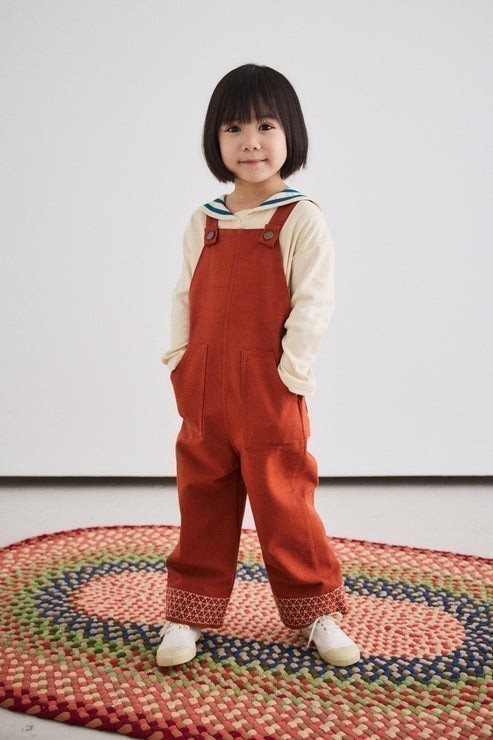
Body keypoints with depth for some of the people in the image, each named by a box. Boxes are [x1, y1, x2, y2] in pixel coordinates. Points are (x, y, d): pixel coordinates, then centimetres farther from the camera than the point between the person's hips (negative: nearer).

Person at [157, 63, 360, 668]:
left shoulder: (302, 219, -6)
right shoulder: (203, 223, 10)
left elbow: (314, 303, -10)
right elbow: (184, 296, 14)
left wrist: (290, 372, -13)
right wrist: (181, 362, 5)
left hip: (270, 396, -4)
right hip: (203, 394, 5)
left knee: (284, 503, 4)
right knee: (201, 505, 13)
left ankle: (317, 612, 23)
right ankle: (188, 614, 27)